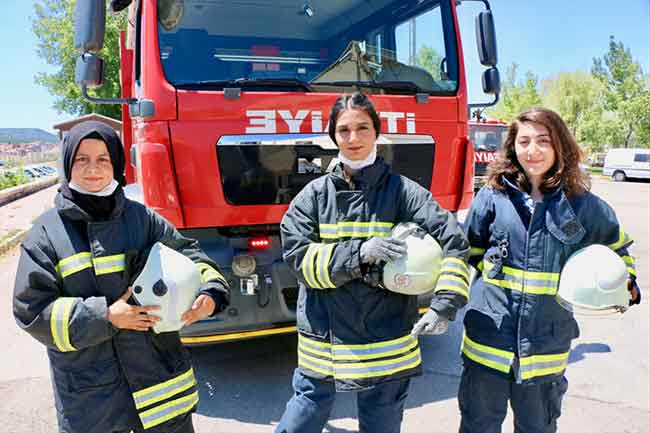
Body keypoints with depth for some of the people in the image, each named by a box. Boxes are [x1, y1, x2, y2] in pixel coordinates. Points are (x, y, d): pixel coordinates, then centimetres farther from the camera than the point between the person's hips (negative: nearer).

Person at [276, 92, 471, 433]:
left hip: (386, 346, -1)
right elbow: (298, 257, -8)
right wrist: (360, 252, -20)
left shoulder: (402, 190, -4)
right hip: (322, 345, 1)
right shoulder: (315, 193, 0)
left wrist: (443, 307, -16)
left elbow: (453, 244, -7)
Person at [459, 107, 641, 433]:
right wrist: (490, 276, -2)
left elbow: (616, 248, 18)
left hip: (547, 343, 1)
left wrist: (625, 284, 5)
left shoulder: (585, 206, 0)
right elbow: (468, 250, 9)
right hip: (489, 337, -1)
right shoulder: (492, 195, -3)